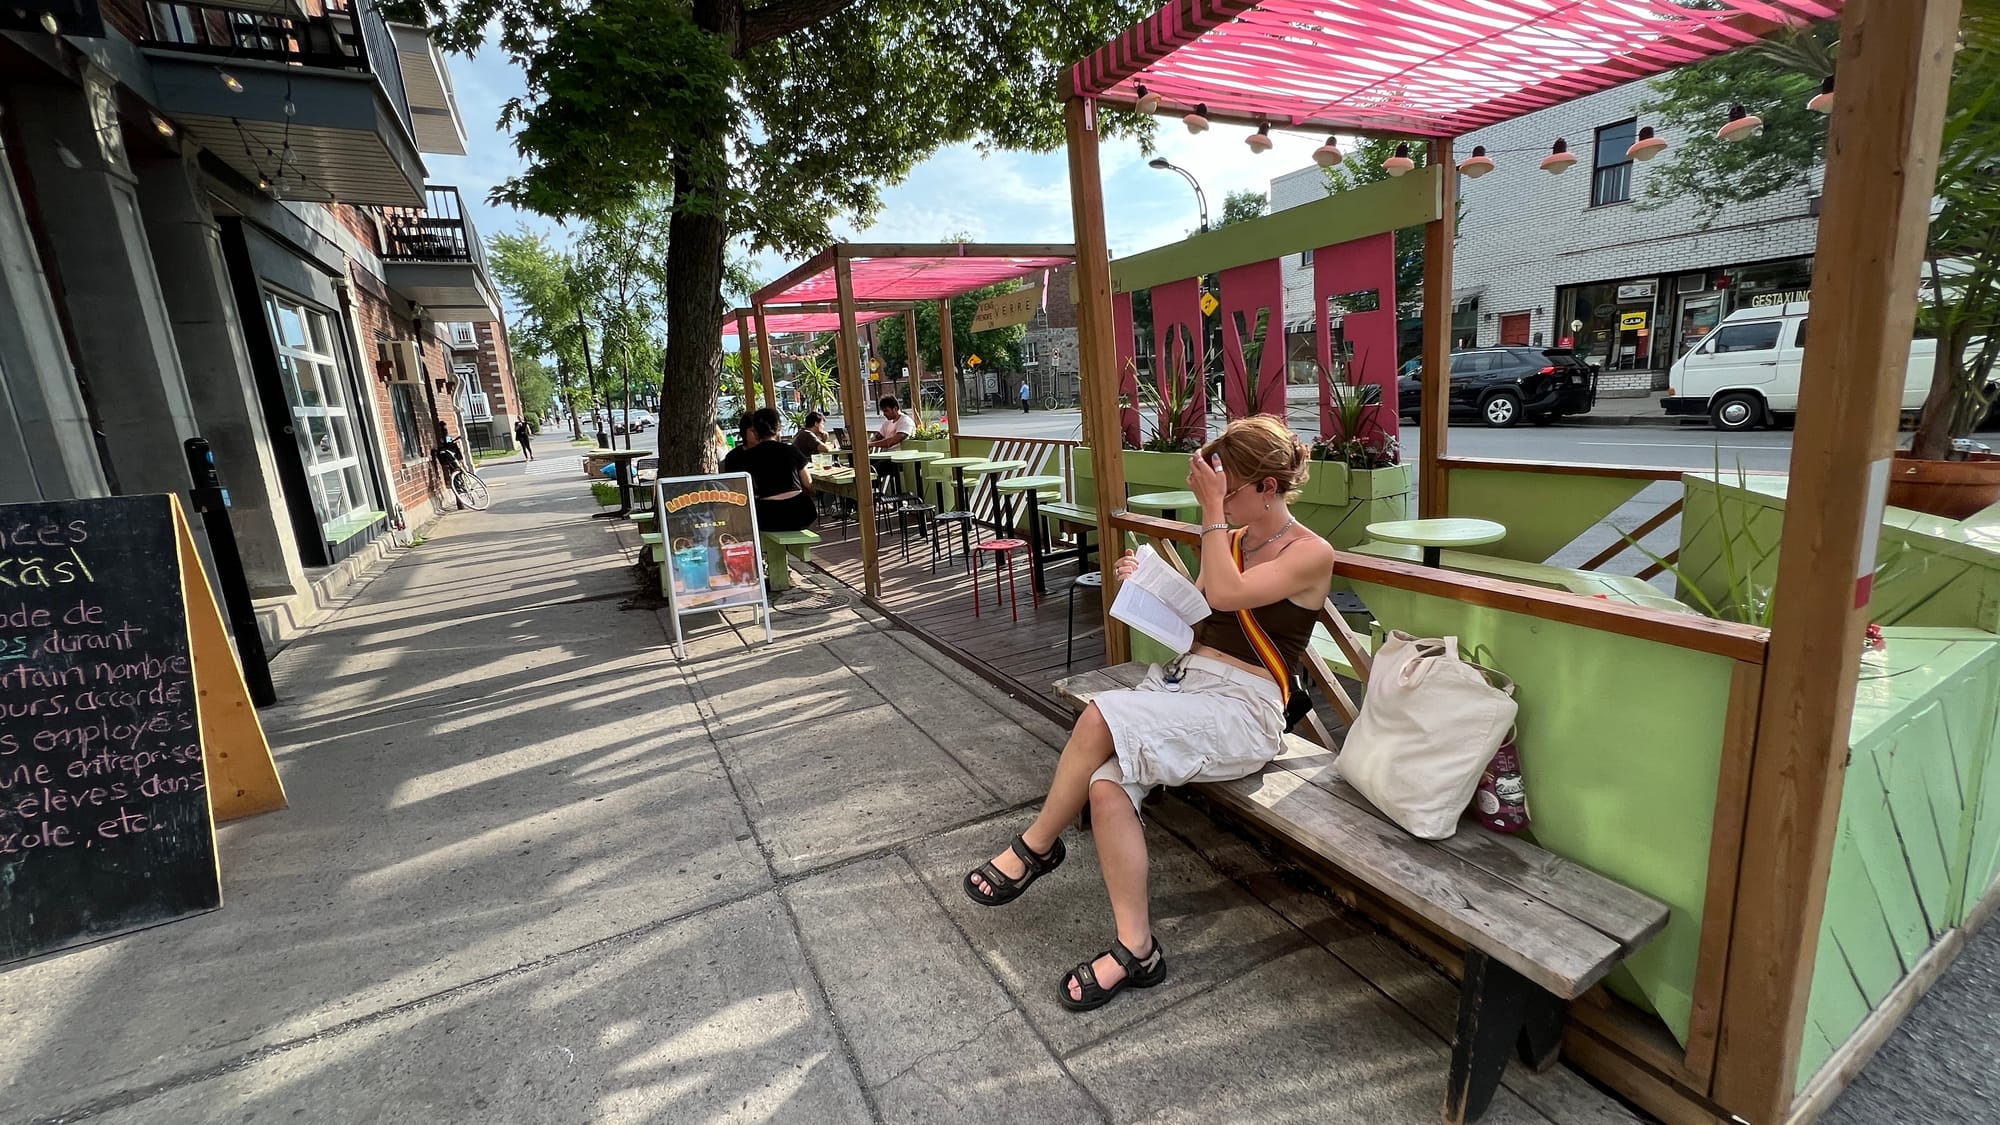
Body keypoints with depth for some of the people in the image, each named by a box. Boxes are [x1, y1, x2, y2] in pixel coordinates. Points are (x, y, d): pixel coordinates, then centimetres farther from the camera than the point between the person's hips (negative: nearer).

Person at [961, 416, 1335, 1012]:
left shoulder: (1311, 554, -5)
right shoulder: (1231, 538, 16)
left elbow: (1225, 595, -22)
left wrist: (1212, 509, -17)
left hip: (1242, 709, -7)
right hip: (1182, 680, 7)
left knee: (1100, 717, -30)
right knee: (1106, 786, -22)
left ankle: (1037, 846, -8)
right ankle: (1136, 949, -11)